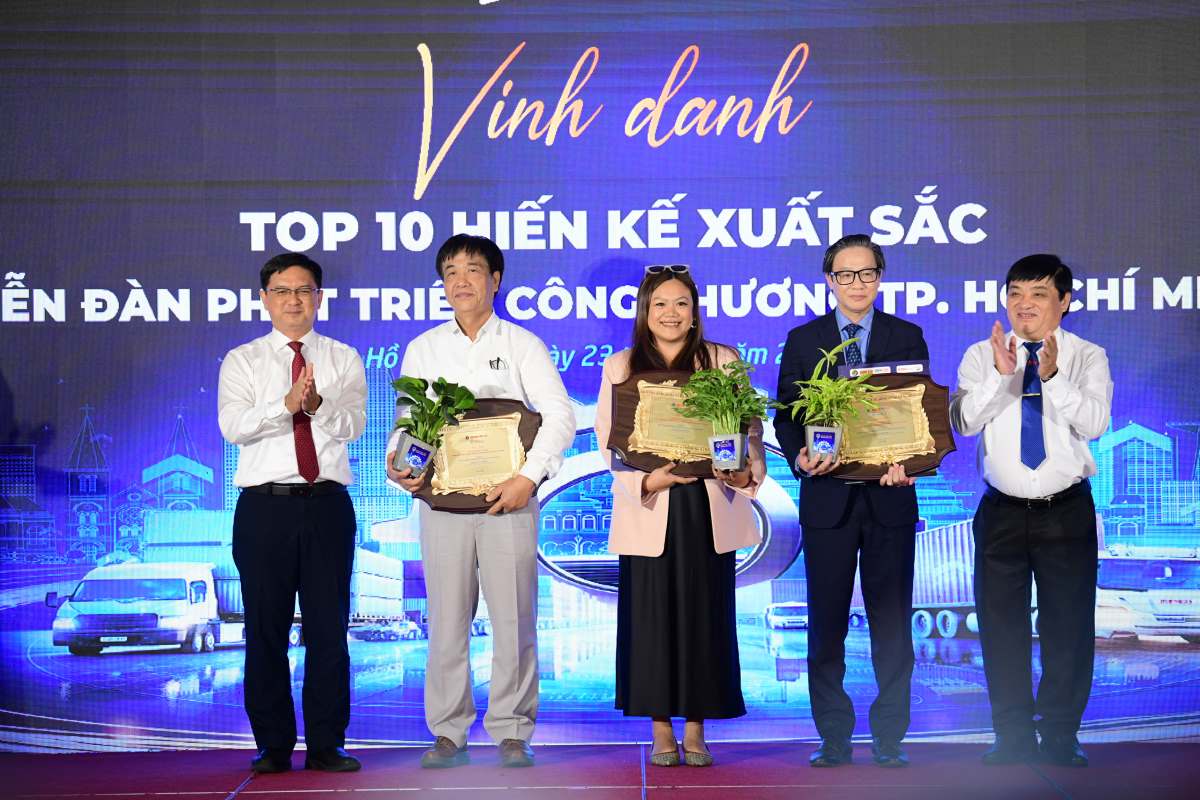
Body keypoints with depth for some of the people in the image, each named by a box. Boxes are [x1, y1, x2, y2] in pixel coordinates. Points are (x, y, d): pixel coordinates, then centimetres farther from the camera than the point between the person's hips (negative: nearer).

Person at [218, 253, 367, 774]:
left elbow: (353, 425, -4)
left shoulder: (344, 359, 10)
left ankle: (327, 745, 10)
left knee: (329, 627, 2)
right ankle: (273, 746, 12)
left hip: (328, 504, 1)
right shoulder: (242, 361, 8)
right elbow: (232, 426, -8)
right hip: (264, 505, 0)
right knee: (266, 629, 3)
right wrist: (285, 403, -23)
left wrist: (317, 404, -24)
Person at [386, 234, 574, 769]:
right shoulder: (422, 349, 13)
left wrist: (529, 477, -14)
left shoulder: (522, 344, 5)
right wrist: (398, 463, -6)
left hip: (507, 499, -2)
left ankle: (512, 732, 8)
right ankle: (448, 731, 12)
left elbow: (560, 417, -2)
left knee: (513, 619, -1)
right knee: (446, 620, 3)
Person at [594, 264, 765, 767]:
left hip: (709, 508, 0)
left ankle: (695, 730, 13)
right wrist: (647, 480, -17)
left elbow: (749, 427, 4)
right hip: (648, 509, 0)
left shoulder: (724, 362, 7)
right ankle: (662, 731, 11)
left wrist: (746, 473, -16)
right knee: (650, 619, 0)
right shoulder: (619, 367, 7)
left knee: (705, 617, 2)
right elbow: (609, 442, 0)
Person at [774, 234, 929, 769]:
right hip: (827, 496, 0)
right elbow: (786, 414, 5)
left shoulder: (907, 337, 7)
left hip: (889, 495, 0)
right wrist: (799, 456, -16)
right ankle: (833, 738, 12)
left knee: (892, 620, 3)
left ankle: (889, 739, 11)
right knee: (826, 623, 3)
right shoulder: (802, 340, 7)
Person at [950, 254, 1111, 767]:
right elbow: (963, 421, -9)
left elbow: (1094, 422, -15)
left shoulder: (1087, 358, 0)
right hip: (1002, 510, 1)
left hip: (1067, 511, -1)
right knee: (1001, 623, 6)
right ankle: (1014, 734, 19)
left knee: (1068, 624, 3)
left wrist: (1053, 377, -27)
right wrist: (1000, 374, -22)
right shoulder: (981, 356, 3)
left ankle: (1061, 734, 17)